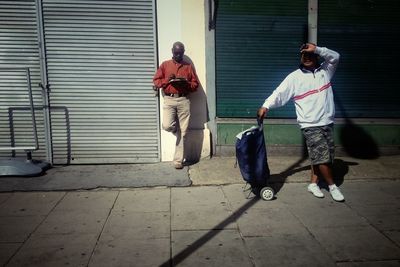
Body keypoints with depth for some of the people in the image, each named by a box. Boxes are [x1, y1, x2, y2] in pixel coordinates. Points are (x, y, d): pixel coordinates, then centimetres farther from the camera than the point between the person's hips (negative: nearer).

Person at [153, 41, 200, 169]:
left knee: (182, 132, -2)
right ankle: (178, 130, 19)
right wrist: (167, 80, -11)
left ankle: (178, 160, 6)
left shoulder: (189, 66, 12)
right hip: (169, 100, 0)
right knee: (167, 126, -20)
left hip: (184, 100, 0)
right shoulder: (165, 65, 11)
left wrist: (186, 83, -10)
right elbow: (156, 81, 7)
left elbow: (196, 84, 10)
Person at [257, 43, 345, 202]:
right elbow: (279, 93, -11)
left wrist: (316, 49, -15)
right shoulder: (294, 77, -3)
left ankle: (313, 184, 23)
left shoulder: (325, 71, 9)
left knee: (323, 156, 9)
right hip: (310, 125, -5)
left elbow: (335, 57, -4)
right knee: (322, 156, -7)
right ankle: (332, 186, 11)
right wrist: (266, 106, -25)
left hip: (327, 123, 5)